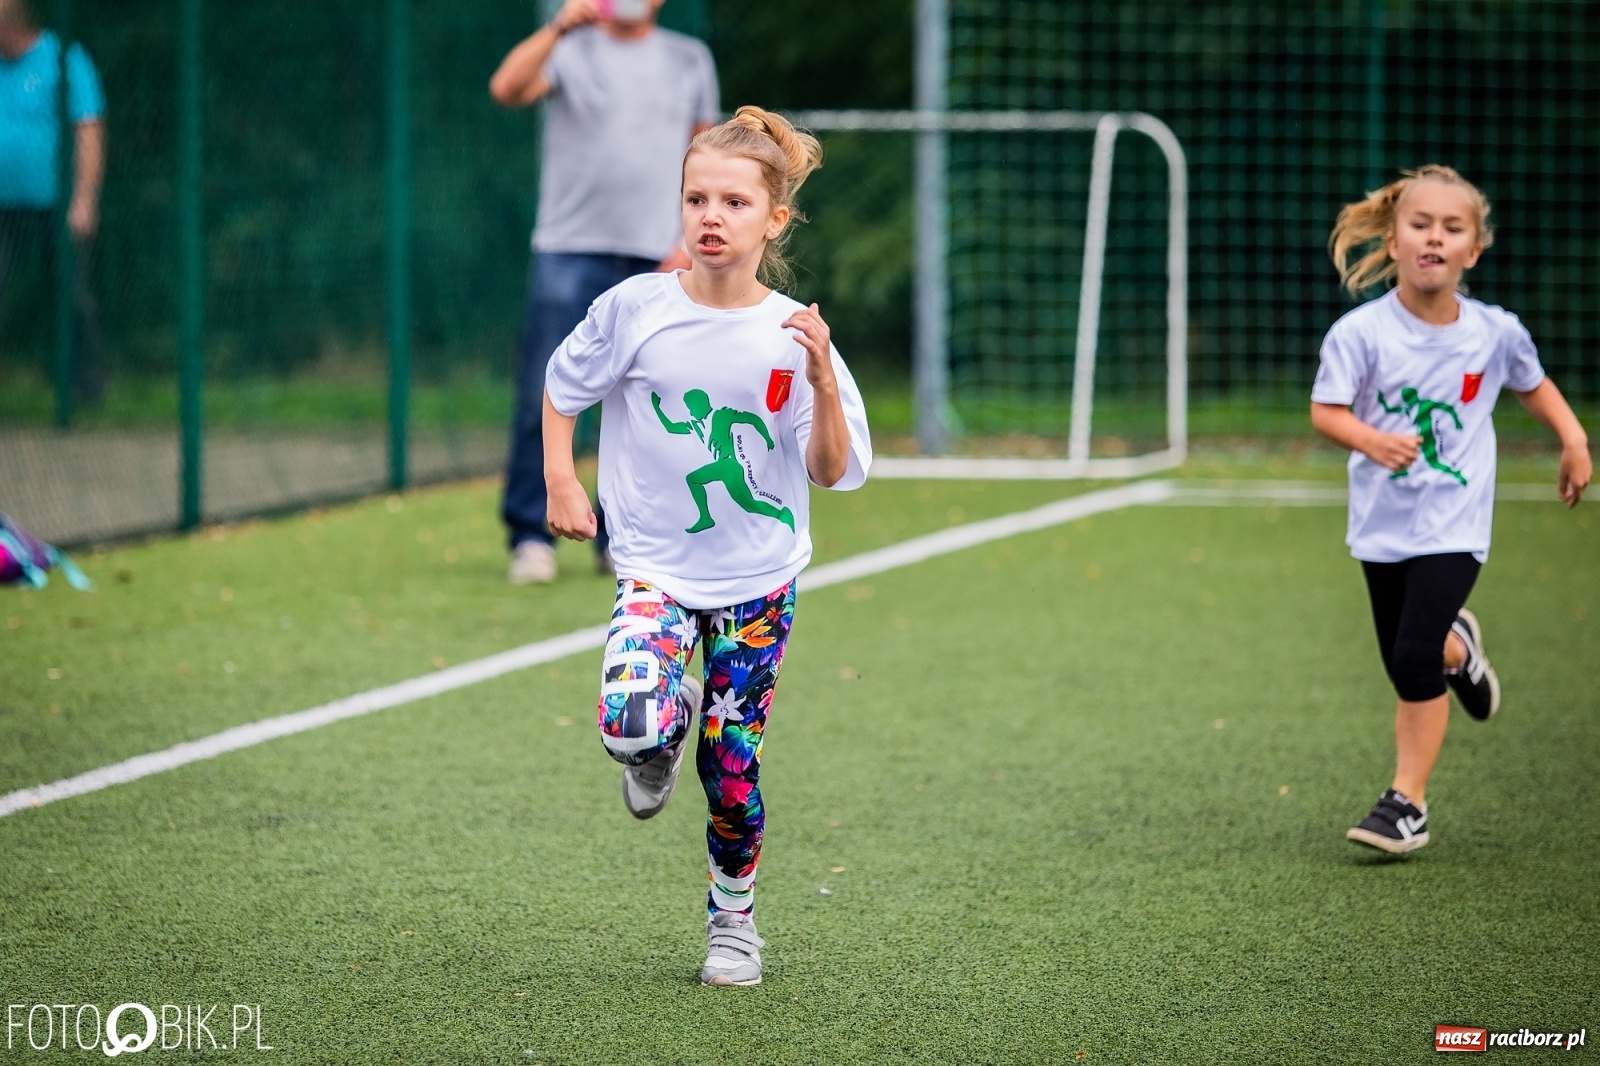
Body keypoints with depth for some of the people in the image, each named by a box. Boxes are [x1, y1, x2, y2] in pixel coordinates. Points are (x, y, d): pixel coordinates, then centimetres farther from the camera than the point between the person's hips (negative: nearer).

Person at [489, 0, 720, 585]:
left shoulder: (690, 60, 12)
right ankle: (530, 536, -1)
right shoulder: (571, 49, 3)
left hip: (656, 258, 2)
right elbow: (506, 89, -15)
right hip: (569, 251, -2)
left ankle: (620, 539, 10)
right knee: (543, 399, -7)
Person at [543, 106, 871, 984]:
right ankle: (672, 717, 14)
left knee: (732, 765, 3)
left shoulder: (793, 334, -9)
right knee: (630, 725, -25)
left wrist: (823, 381, -23)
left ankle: (733, 913, 28)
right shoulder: (636, 309, -10)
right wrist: (561, 482, -1)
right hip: (656, 565, 0)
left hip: (757, 575, 0)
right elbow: (563, 386, 8)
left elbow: (836, 472, -8)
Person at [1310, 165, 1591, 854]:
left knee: (1413, 658, -16)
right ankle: (1455, 648, 47)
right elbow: (1325, 410, -15)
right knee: (1408, 673, 10)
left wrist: (1573, 439, 5)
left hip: (1453, 522, -1)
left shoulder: (1495, 332, -4)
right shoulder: (1362, 332, -11)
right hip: (1382, 523, 1)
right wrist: (1372, 440, -34)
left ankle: (1408, 800, -4)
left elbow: (1532, 384, 15)